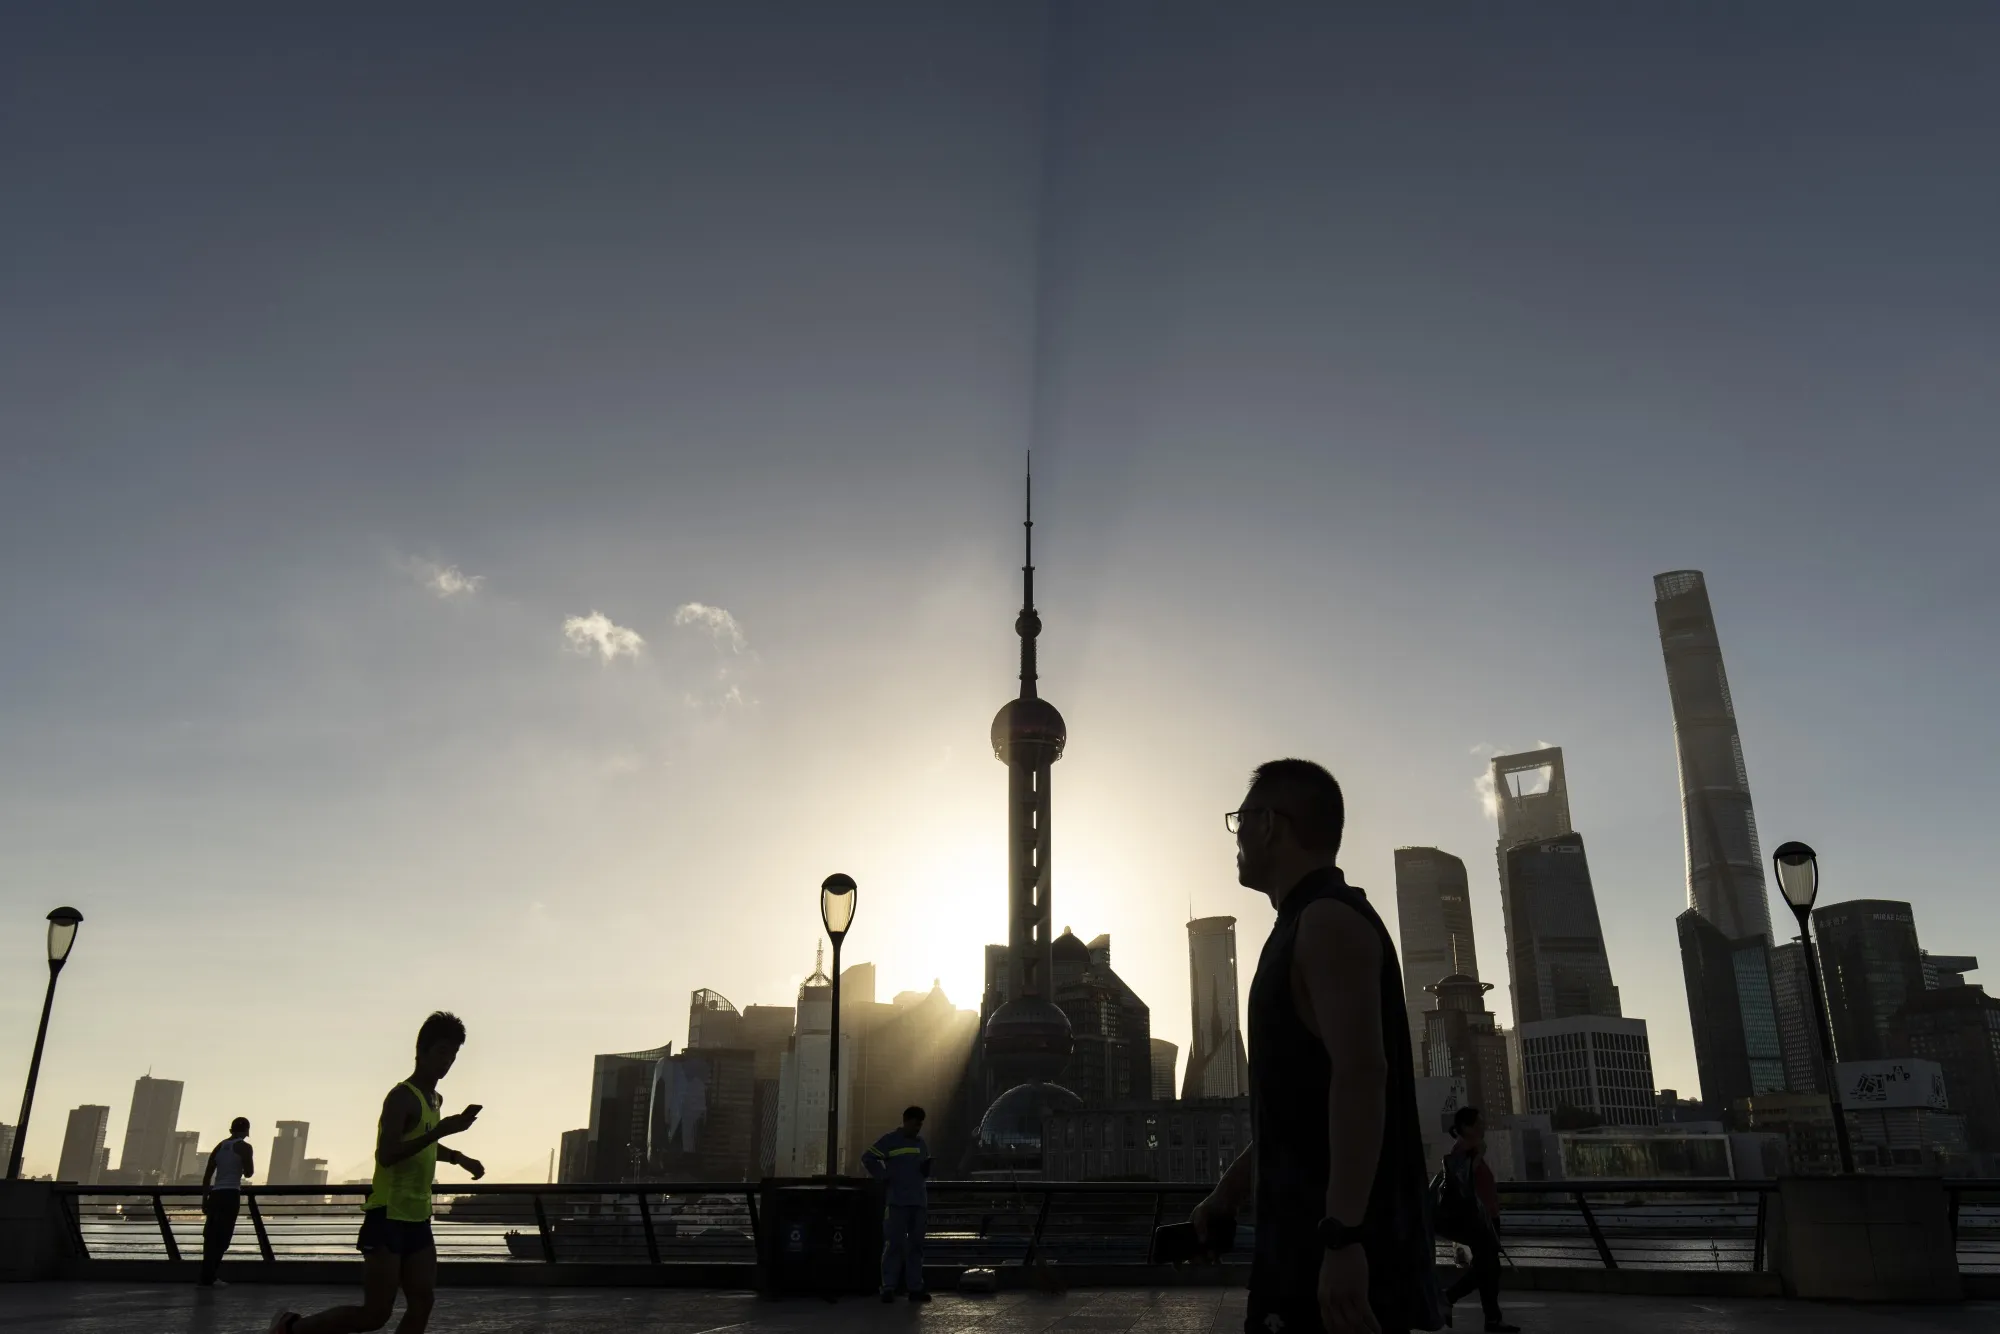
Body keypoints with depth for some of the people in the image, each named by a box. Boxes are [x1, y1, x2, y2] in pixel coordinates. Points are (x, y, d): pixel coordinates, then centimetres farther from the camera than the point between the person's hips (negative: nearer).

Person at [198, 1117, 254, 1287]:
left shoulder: (219, 1146, 16)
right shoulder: (244, 1147, -1)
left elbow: (207, 1175, 14)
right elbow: (248, 1173, -4)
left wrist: (204, 1199, 17)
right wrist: (250, 1161, 17)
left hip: (215, 1194, 6)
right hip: (231, 1195, -6)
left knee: (211, 1236, 12)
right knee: (223, 1237, -4)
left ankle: (206, 1276, 16)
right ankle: (208, 1277, -8)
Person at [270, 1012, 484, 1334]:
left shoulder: (435, 1100, 16)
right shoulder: (402, 1096, -13)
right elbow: (386, 1155, -27)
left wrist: (459, 1158, 22)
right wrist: (441, 1130, -31)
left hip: (418, 1219, 8)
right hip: (388, 1216, -8)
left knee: (422, 1304, -1)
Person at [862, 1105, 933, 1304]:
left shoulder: (921, 1144, 16)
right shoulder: (890, 1140, -4)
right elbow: (868, 1158, -6)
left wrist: (926, 1170, 4)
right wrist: (885, 1176, -10)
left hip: (918, 1201, 6)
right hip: (897, 1201, -6)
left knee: (916, 1245, 9)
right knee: (893, 1244, -7)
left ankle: (915, 1287, 14)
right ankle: (888, 1287, -3)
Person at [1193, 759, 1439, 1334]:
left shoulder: (1328, 920, -12)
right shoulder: (1306, 925, 19)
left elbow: (1361, 1075, -24)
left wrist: (1342, 1236, -29)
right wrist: (1227, 1194, 26)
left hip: (1338, 1242, -10)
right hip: (1311, 1233, 10)